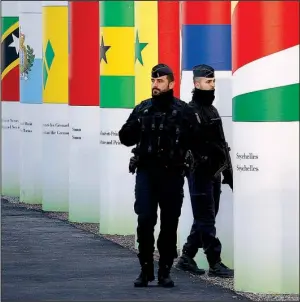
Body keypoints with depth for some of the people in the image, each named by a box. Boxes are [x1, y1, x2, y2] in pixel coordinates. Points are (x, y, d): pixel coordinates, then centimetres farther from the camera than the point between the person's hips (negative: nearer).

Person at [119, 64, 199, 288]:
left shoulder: (183, 111, -1)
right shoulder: (142, 109, 9)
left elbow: (195, 140, -6)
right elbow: (126, 139, 11)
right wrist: (132, 127, -8)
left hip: (172, 174, -2)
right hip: (146, 171, 2)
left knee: (169, 223, 4)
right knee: (145, 221, -4)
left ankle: (165, 271, 13)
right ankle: (146, 270, 5)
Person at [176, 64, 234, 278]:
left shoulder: (212, 110, 17)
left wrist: (228, 171, 19)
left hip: (214, 172, 9)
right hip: (200, 172, -9)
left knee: (205, 219, 13)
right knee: (206, 220, -6)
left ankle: (186, 258, 22)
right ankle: (215, 264, -5)